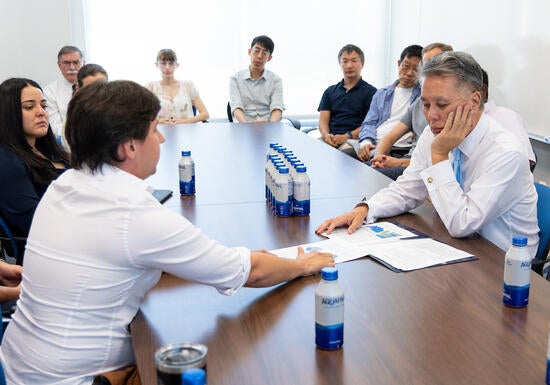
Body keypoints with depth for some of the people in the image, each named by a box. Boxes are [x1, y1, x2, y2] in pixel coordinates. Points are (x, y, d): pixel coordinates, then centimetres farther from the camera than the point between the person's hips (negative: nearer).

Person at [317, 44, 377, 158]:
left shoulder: (371, 92, 9)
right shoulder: (330, 91, 24)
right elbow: (323, 120, 15)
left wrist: (347, 136, -16)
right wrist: (326, 135, -9)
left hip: (354, 139, -3)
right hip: (330, 139, 4)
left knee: (346, 151, -40)